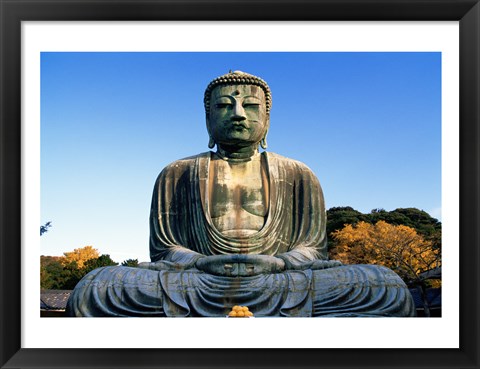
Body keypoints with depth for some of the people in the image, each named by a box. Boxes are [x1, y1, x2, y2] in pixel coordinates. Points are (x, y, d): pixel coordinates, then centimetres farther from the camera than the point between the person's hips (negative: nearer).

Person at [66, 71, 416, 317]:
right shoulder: (176, 176, 13)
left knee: (391, 290, -24)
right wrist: (203, 263, -16)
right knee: (91, 292, -27)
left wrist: (276, 263, -16)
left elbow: (313, 248, 9)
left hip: (282, 286, 1)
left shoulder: (299, 177, 14)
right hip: (195, 286, 0)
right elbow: (163, 249, 8)